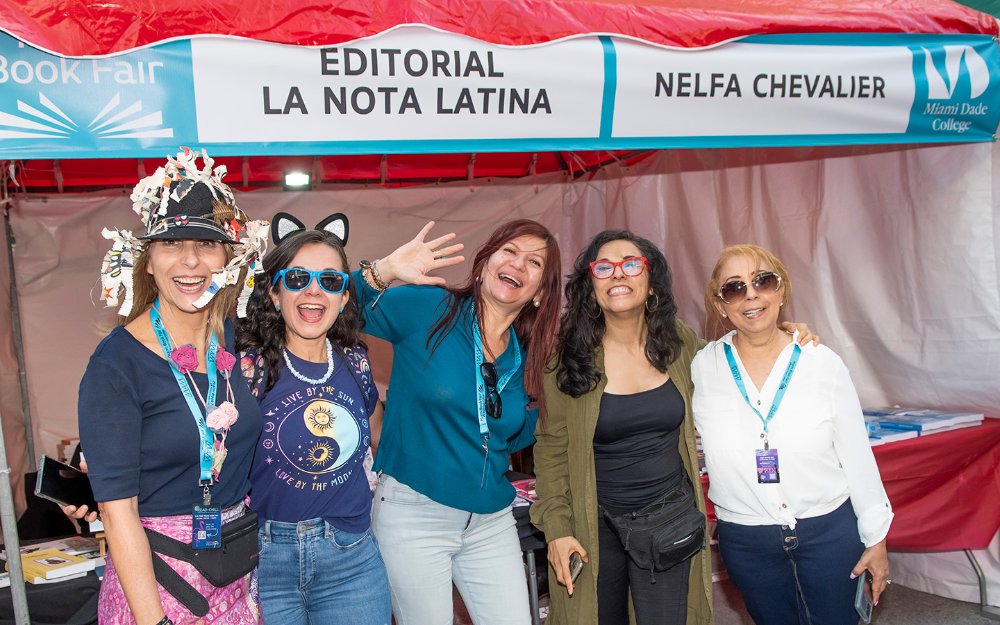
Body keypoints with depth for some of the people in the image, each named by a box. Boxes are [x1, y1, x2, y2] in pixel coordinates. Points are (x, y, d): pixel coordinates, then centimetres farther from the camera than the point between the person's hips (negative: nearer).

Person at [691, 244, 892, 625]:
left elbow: (857, 455, -2)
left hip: (830, 532, -1)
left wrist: (876, 537, 2)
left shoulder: (823, 363, -8)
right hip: (744, 541, 1)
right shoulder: (703, 368, -8)